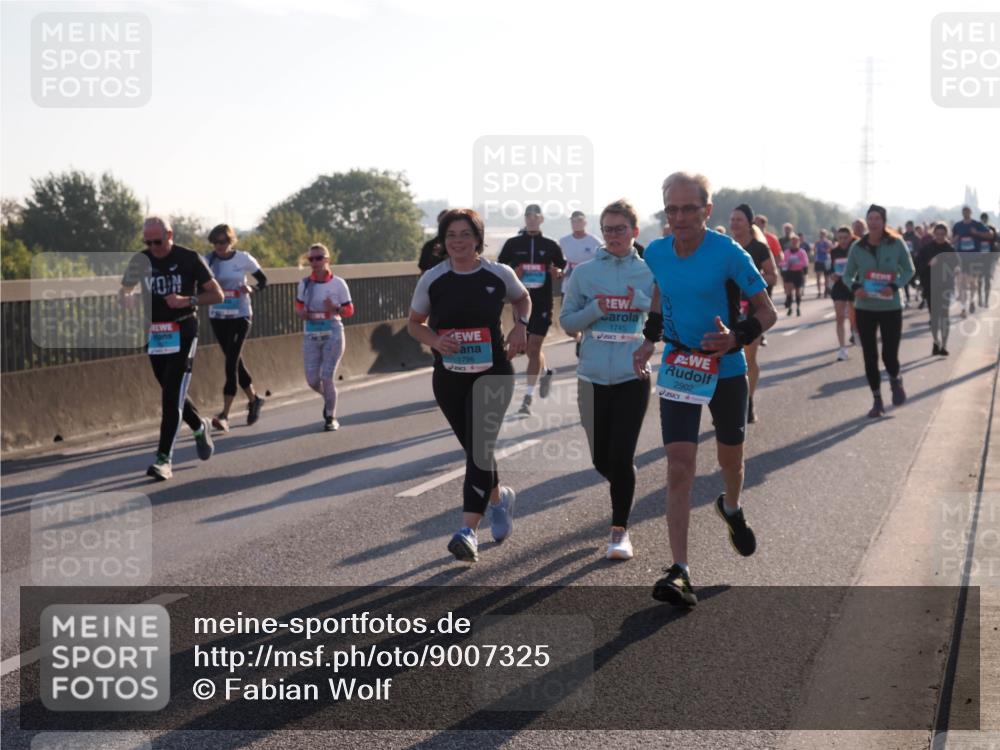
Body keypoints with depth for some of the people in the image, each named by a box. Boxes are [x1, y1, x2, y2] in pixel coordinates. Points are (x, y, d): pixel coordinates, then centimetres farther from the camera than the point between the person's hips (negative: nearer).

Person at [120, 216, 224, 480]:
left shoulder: (189, 259, -7)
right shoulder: (141, 260, 4)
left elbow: (217, 295, -4)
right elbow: (124, 291, 14)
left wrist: (187, 300, -20)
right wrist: (127, 300, -12)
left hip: (182, 334, -5)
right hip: (154, 335, 5)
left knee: (172, 397, -11)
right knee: (171, 394, 14)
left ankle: (164, 459, -11)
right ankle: (199, 427, 42)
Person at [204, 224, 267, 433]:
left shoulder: (244, 259, -6)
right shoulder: (207, 260, -1)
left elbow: (263, 280, 5)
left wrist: (252, 289, -15)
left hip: (240, 316, -4)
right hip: (217, 317, 4)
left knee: (232, 362, -13)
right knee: (234, 361, 13)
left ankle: (225, 414, -16)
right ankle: (253, 400, 35)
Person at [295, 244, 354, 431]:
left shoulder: (338, 283, -5)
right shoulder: (304, 284, 3)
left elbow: (349, 310, 0)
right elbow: (299, 306, 16)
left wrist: (335, 309, -19)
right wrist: (301, 314, -6)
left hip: (332, 335, -3)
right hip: (311, 337, 3)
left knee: (327, 377, -8)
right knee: (312, 380, 3)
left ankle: (331, 417, 7)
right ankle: (328, 398, 37)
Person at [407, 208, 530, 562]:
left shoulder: (499, 275, -3)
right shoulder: (432, 280, -2)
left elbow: (523, 298, 18)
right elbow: (414, 323, 9)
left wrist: (521, 326, -2)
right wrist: (434, 340, -12)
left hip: (493, 374, -2)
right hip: (449, 377, 2)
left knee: (480, 448, -14)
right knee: (475, 449, 13)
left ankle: (468, 530, -15)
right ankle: (499, 497, 43)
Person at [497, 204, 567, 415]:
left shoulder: (551, 245, 4)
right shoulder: (513, 244, 4)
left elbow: (563, 267, 13)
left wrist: (558, 272, -9)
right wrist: (513, 273, -14)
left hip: (543, 303, -2)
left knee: (534, 348, -8)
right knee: (529, 348, 11)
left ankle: (528, 398, -6)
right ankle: (545, 373, 44)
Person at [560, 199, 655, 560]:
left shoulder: (649, 273, 1)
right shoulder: (584, 273, 2)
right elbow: (566, 321, 4)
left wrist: (642, 302, -11)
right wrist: (595, 310, -13)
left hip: (633, 377, -2)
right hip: (593, 377, 2)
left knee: (622, 458, -7)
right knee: (602, 459, 9)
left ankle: (620, 530, 6)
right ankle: (623, 483, 44)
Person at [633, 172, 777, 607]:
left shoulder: (728, 254, -16)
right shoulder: (655, 253, -4)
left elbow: (767, 313, -11)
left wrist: (735, 338, -29)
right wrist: (650, 340, 6)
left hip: (725, 370, -1)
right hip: (677, 368, 2)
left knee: (730, 458, 18)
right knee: (679, 467, -11)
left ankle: (731, 509, 54)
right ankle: (679, 571, -13)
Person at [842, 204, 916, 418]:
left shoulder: (896, 243, -7)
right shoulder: (858, 247, -3)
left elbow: (909, 270, 1)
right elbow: (847, 274, 6)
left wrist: (895, 286, -16)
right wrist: (854, 287, -15)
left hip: (891, 307, -2)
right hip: (864, 308, 2)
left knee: (889, 355, -3)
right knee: (870, 357, 5)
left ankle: (896, 380, 33)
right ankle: (876, 400, 21)